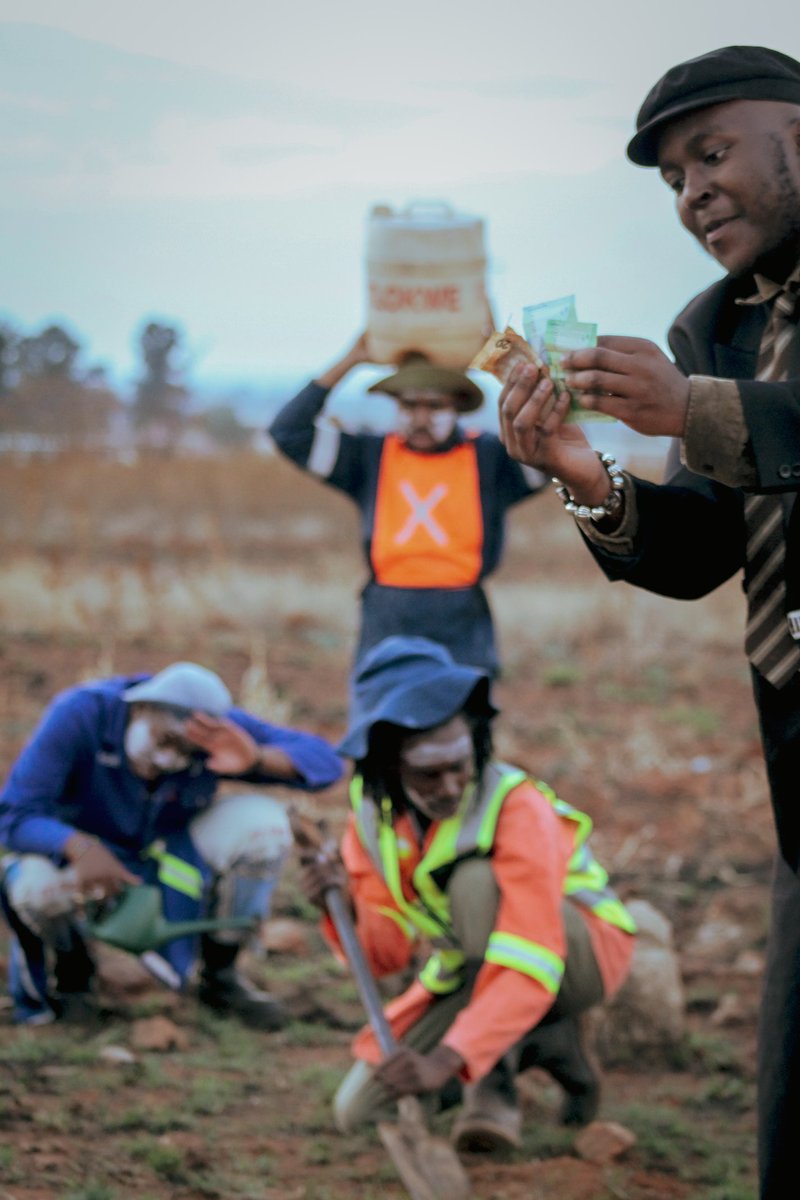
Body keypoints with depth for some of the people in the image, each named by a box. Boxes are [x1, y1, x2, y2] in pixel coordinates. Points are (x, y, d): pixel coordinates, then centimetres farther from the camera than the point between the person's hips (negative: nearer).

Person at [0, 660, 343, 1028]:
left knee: (262, 822, -25)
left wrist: (257, 760, -43)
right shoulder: (80, 713, -29)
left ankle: (219, 977, -4)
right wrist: (80, 847, -50)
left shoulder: (217, 729, -21)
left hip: (170, 856, 3)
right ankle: (71, 967, 0)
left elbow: (324, 761, -23)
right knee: (35, 880, -38)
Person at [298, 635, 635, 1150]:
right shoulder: (372, 810, -11)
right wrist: (347, 904, -28)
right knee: (359, 1110, -10)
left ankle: (496, 1079, -23)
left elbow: (529, 969, -39)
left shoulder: (518, 808, -30)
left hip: (583, 951, -6)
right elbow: (387, 954, -6)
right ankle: (533, 1043, 8)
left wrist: (447, 1059, -50)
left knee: (476, 881, -36)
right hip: (472, 972, 6)